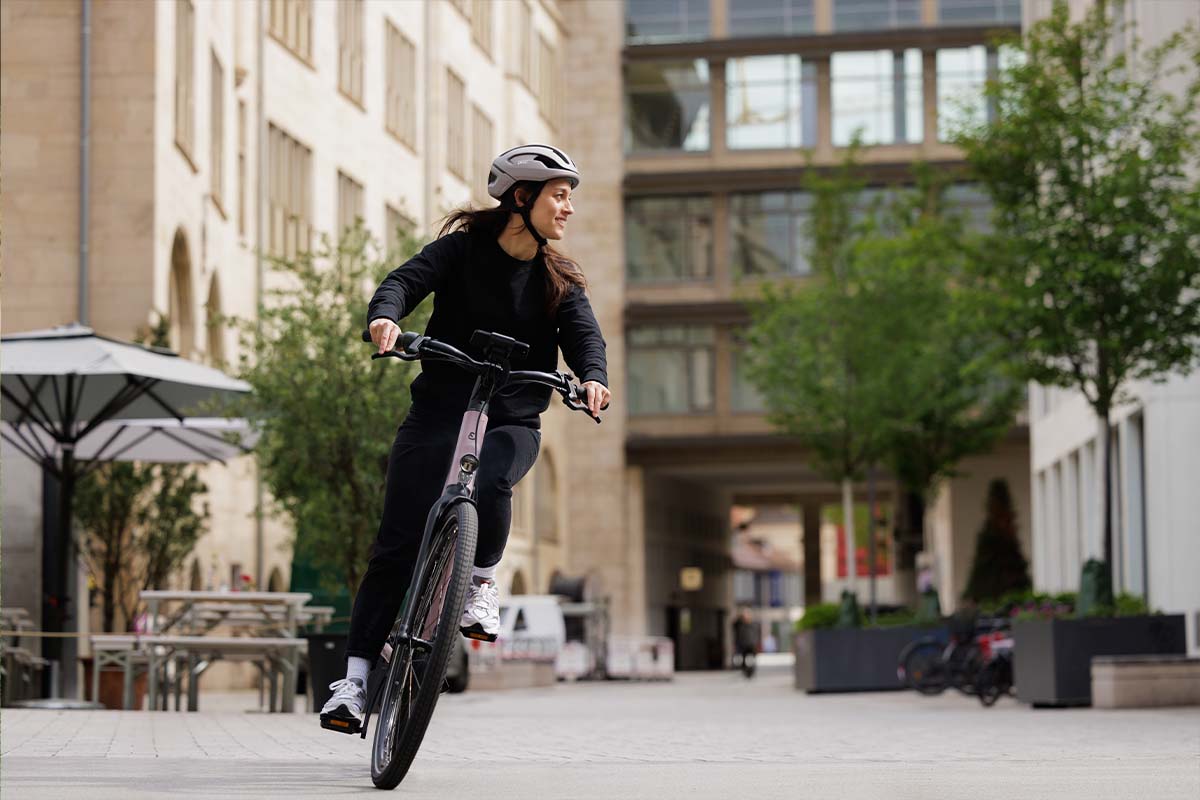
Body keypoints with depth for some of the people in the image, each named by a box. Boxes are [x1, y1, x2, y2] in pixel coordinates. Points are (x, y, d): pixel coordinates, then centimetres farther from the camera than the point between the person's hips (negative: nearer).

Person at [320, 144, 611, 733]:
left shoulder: (560, 281, 7)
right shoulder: (463, 248, 0)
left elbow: (584, 334, -7)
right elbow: (408, 280, -14)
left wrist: (592, 376, -29)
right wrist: (386, 315, -37)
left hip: (511, 423, 1)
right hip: (437, 413, -1)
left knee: (489, 485, -33)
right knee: (397, 546, -8)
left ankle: (482, 582, -4)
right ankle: (355, 679, -4)